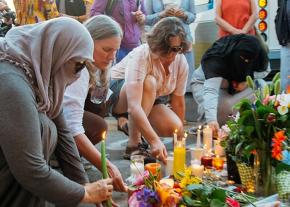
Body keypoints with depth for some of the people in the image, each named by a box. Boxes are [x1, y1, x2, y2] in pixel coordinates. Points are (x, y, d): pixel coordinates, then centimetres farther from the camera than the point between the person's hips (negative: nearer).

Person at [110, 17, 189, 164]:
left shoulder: (181, 62, -15)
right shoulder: (141, 56, -33)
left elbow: (178, 102, -5)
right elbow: (134, 106, -44)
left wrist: (180, 134, -1)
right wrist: (154, 141, -52)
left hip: (150, 100, 5)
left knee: (174, 127, -21)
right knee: (148, 82, -37)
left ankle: (129, 125, 6)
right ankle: (133, 145, -30)